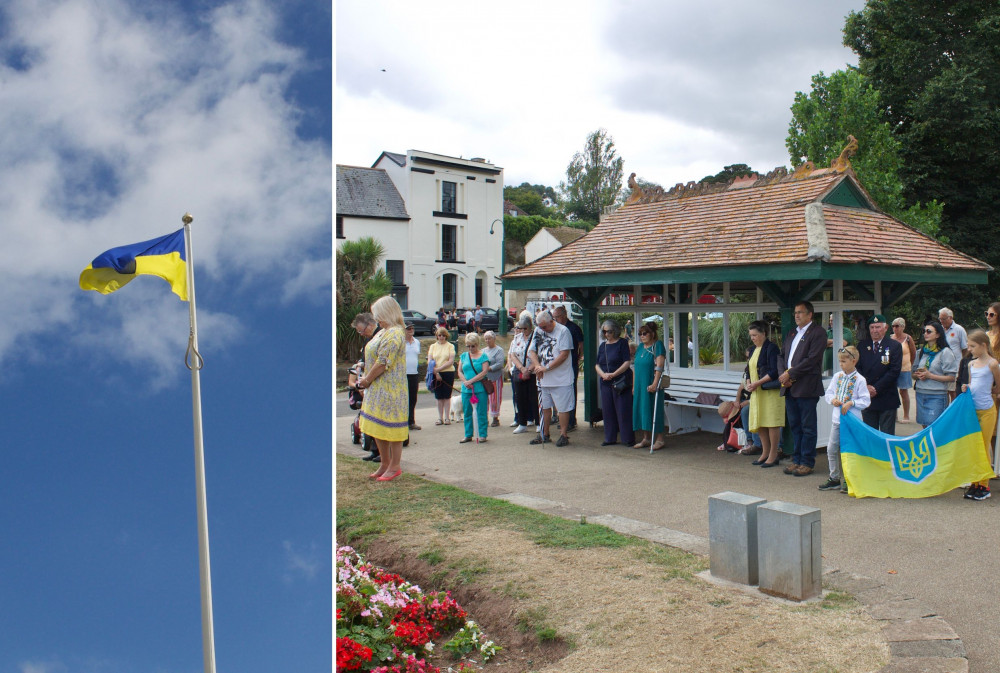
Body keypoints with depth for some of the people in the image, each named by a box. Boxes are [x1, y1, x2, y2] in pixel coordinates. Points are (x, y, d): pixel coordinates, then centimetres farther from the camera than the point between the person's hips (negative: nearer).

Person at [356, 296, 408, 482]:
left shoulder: (394, 334, -17)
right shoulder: (383, 332, 15)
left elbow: (383, 363, -21)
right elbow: (372, 359, 19)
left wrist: (367, 380, -11)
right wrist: (366, 379, 7)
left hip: (390, 389, -10)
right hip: (378, 388, 10)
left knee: (390, 426, -1)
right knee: (378, 427, 15)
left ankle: (394, 466, 9)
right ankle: (385, 464, 25)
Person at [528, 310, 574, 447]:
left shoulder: (563, 331, -9)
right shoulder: (538, 331, 9)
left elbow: (564, 354, -15)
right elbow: (531, 351, 8)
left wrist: (547, 367, -16)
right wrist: (537, 365, -11)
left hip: (561, 378, -6)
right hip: (544, 379, 6)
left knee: (563, 407, -1)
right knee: (545, 407, 14)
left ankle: (563, 435, 8)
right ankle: (544, 435, 24)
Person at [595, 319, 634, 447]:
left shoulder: (622, 343, -2)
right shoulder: (602, 346, 15)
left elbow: (627, 362, -9)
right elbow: (597, 365, 13)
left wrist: (613, 374, -16)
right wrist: (603, 374, -7)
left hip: (621, 382, -6)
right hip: (606, 383, 6)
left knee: (623, 411, -4)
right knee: (608, 411, 7)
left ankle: (628, 438, 4)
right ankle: (610, 438, 16)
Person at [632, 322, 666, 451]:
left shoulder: (658, 345, -7)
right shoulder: (640, 347, 14)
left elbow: (659, 366, -16)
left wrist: (655, 383, -24)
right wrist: (634, 385, 16)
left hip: (651, 384, -7)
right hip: (640, 385, 7)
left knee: (654, 410, -4)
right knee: (641, 409, 9)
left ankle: (659, 439, 3)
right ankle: (645, 439, 18)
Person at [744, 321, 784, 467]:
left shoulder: (771, 348, -10)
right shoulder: (754, 349, 15)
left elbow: (775, 372, -17)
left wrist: (757, 383, -18)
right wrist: (749, 383, 2)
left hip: (770, 391, -8)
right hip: (756, 392, 8)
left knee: (772, 423, -4)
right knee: (759, 423, 11)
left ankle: (774, 455, 3)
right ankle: (765, 453, 21)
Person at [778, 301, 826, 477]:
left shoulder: (818, 332, -6)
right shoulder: (792, 333, 19)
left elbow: (812, 359, -15)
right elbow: (783, 355, 18)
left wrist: (790, 374, -15)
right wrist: (784, 374, 0)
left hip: (807, 387, -7)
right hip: (790, 387, 7)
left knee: (808, 427, 0)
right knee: (794, 426, 12)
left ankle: (807, 462, 7)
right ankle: (797, 460, 20)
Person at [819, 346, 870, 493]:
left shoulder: (860, 380, -8)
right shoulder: (837, 376, 6)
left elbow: (865, 401, -8)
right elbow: (829, 392, 12)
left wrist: (851, 403, -19)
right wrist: (833, 400, -7)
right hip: (837, 419, 5)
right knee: (831, 449, 7)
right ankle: (834, 478, 20)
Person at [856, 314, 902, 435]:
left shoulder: (895, 346, 0)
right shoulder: (862, 346, 10)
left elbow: (894, 371, -8)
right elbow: (858, 368, 6)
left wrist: (876, 388, -12)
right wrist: (865, 387, -9)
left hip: (887, 399, -3)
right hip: (867, 397, 3)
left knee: (887, 435, 2)